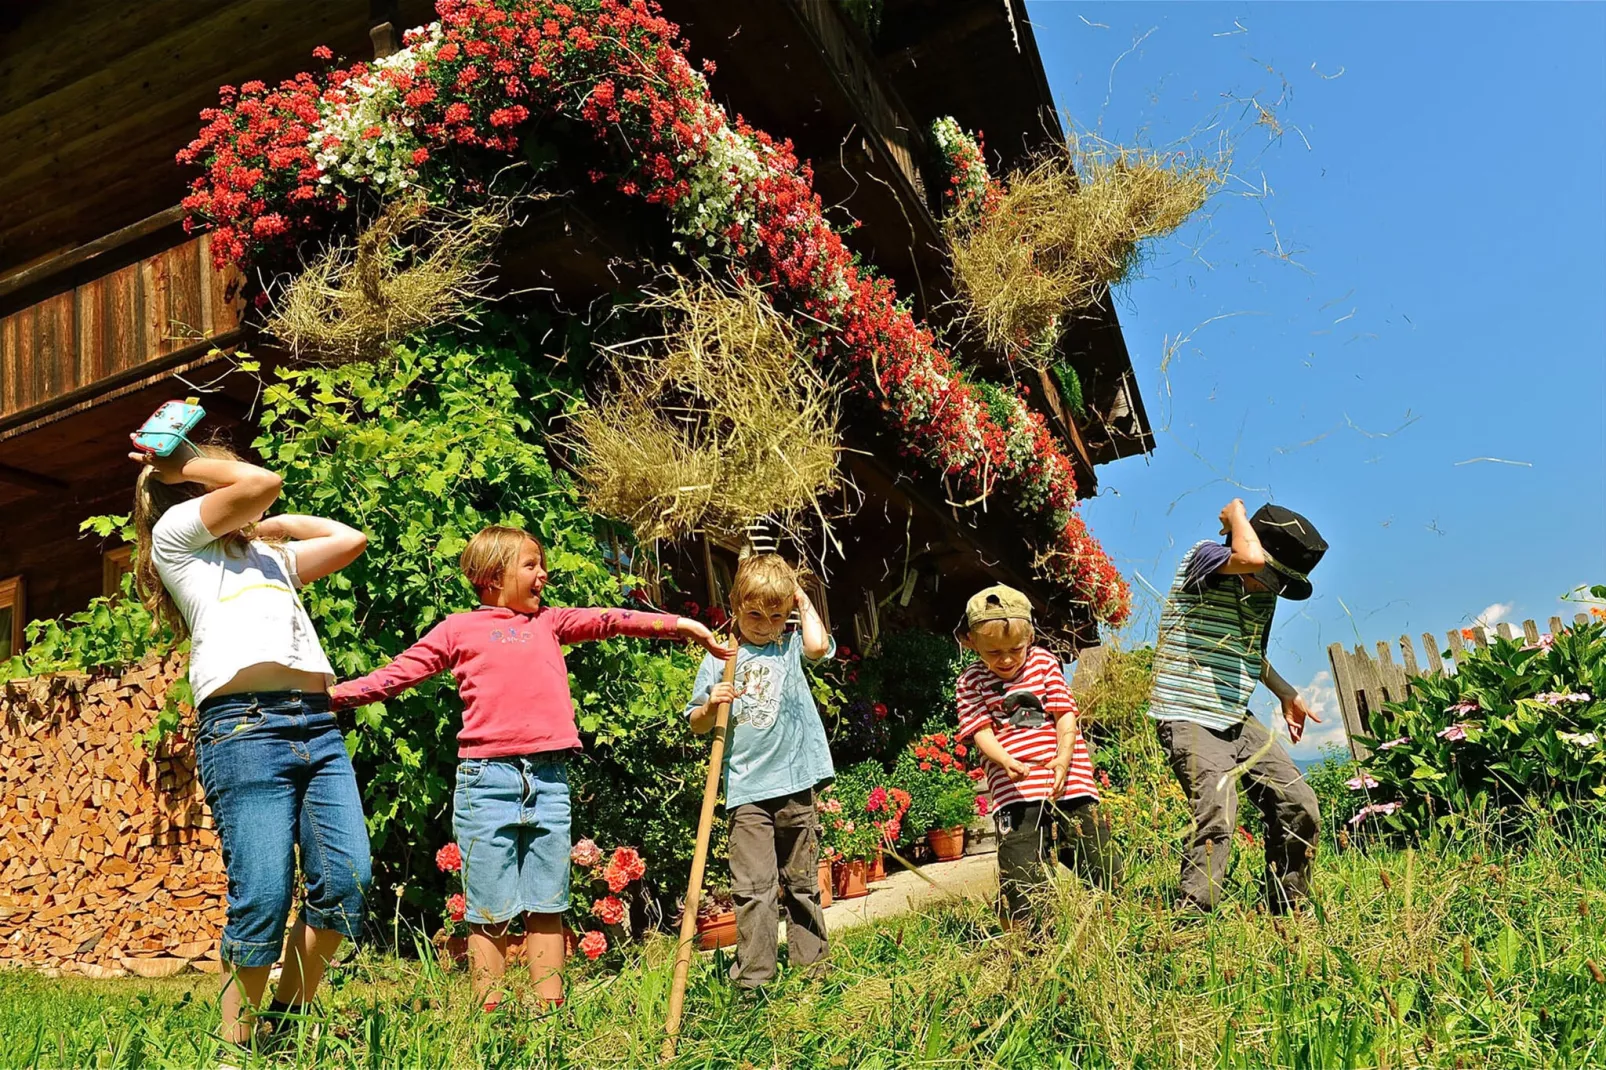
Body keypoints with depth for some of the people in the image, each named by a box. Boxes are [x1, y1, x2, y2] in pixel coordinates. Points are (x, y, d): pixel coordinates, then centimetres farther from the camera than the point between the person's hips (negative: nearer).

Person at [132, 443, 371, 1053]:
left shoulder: (268, 553, 32)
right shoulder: (176, 531, 12)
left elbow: (351, 538, 30)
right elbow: (263, 482, 0)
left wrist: (267, 523, 32)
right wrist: (181, 464, 14)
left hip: (317, 725, 6)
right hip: (244, 726, -6)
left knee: (346, 881, -6)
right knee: (264, 897, -11)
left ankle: (286, 1020, 12)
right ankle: (236, 1045, 7)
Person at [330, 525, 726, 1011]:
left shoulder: (550, 621, 18)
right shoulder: (458, 630, 10)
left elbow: (607, 620, 14)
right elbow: (397, 673, 11)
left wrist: (678, 624, 7)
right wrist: (334, 694, 4)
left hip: (548, 780, 3)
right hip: (487, 779, -3)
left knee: (547, 907, 9)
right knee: (490, 912, 2)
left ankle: (551, 1012, 16)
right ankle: (488, 1014, 12)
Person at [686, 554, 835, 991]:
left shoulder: (791, 646, 6)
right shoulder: (720, 658, 5)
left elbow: (819, 645, -18)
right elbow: (698, 725, 8)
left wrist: (804, 601, -4)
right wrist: (710, 705, -13)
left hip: (796, 782, 1)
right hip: (746, 789, -1)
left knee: (802, 881, 14)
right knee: (754, 887, -5)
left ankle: (811, 963, 27)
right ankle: (753, 977, 2)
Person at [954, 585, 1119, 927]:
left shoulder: (1044, 662, 6)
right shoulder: (971, 682, 3)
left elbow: (1065, 713, 2)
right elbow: (981, 730, -4)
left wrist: (1064, 759, -14)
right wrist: (1006, 761, -24)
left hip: (1068, 780, 2)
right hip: (1015, 789, -2)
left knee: (1103, 864, 6)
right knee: (1020, 878, -6)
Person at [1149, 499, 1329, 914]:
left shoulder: (1263, 590, 14)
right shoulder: (1202, 558, -9)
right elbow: (1251, 557, -33)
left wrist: (1285, 693, 29)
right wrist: (1236, 515, -14)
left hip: (1238, 720, 8)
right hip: (1189, 719, -8)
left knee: (1298, 805, 5)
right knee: (1218, 813, -24)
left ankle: (1287, 912, 21)